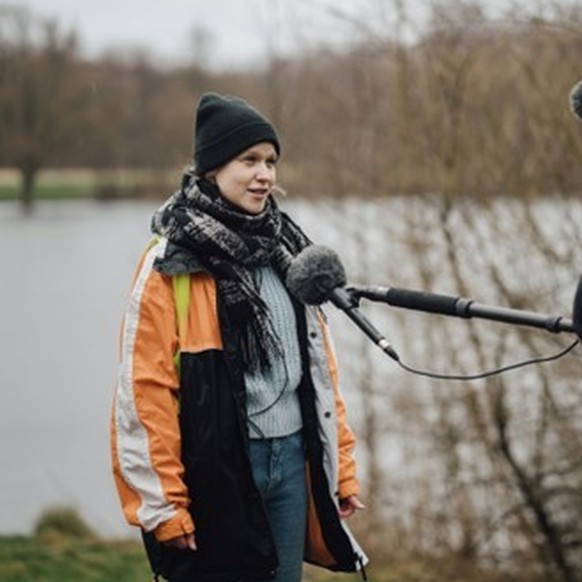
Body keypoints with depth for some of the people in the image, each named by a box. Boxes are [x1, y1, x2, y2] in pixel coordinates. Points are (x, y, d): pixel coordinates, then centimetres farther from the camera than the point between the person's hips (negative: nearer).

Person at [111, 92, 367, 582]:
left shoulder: (286, 250, 12)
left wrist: (341, 465, 13)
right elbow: (144, 389, -12)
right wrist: (162, 505, -16)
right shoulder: (172, 262, -8)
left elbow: (319, 365, 17)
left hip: (292, 460, 6)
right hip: (217, 472, -6)